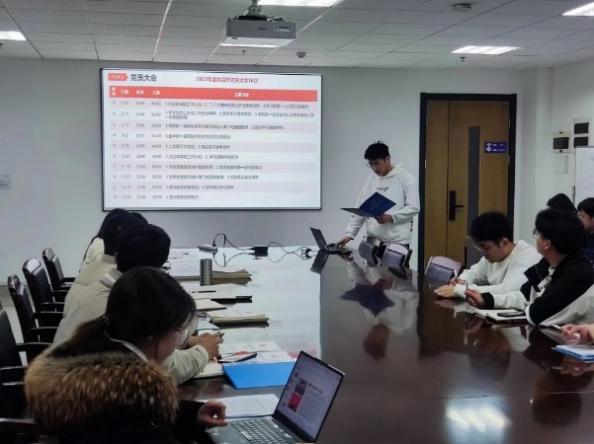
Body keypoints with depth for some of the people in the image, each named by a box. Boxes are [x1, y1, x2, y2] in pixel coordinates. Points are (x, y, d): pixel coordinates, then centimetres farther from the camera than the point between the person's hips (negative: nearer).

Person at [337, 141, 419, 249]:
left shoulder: (404, 178, -1)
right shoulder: (370, 180, 13)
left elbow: (413, 208, -7)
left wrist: (391, 217, -18)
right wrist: (350, 234, 3)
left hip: (398, 241, -5)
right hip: (373, 241, 5)